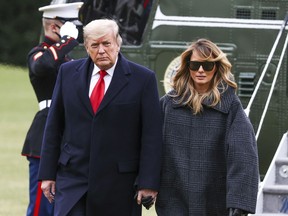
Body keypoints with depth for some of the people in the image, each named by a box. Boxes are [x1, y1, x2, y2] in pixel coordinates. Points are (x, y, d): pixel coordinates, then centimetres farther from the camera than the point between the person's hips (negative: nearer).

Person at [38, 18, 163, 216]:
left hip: (120, 183, -2)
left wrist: (148, 183, -10)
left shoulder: (143, 79, -3)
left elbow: (152, 135, -4)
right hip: (72, 178, 2)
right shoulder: (68, 72, 7)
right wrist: (48, 173, 5)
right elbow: (54, 126, 10)